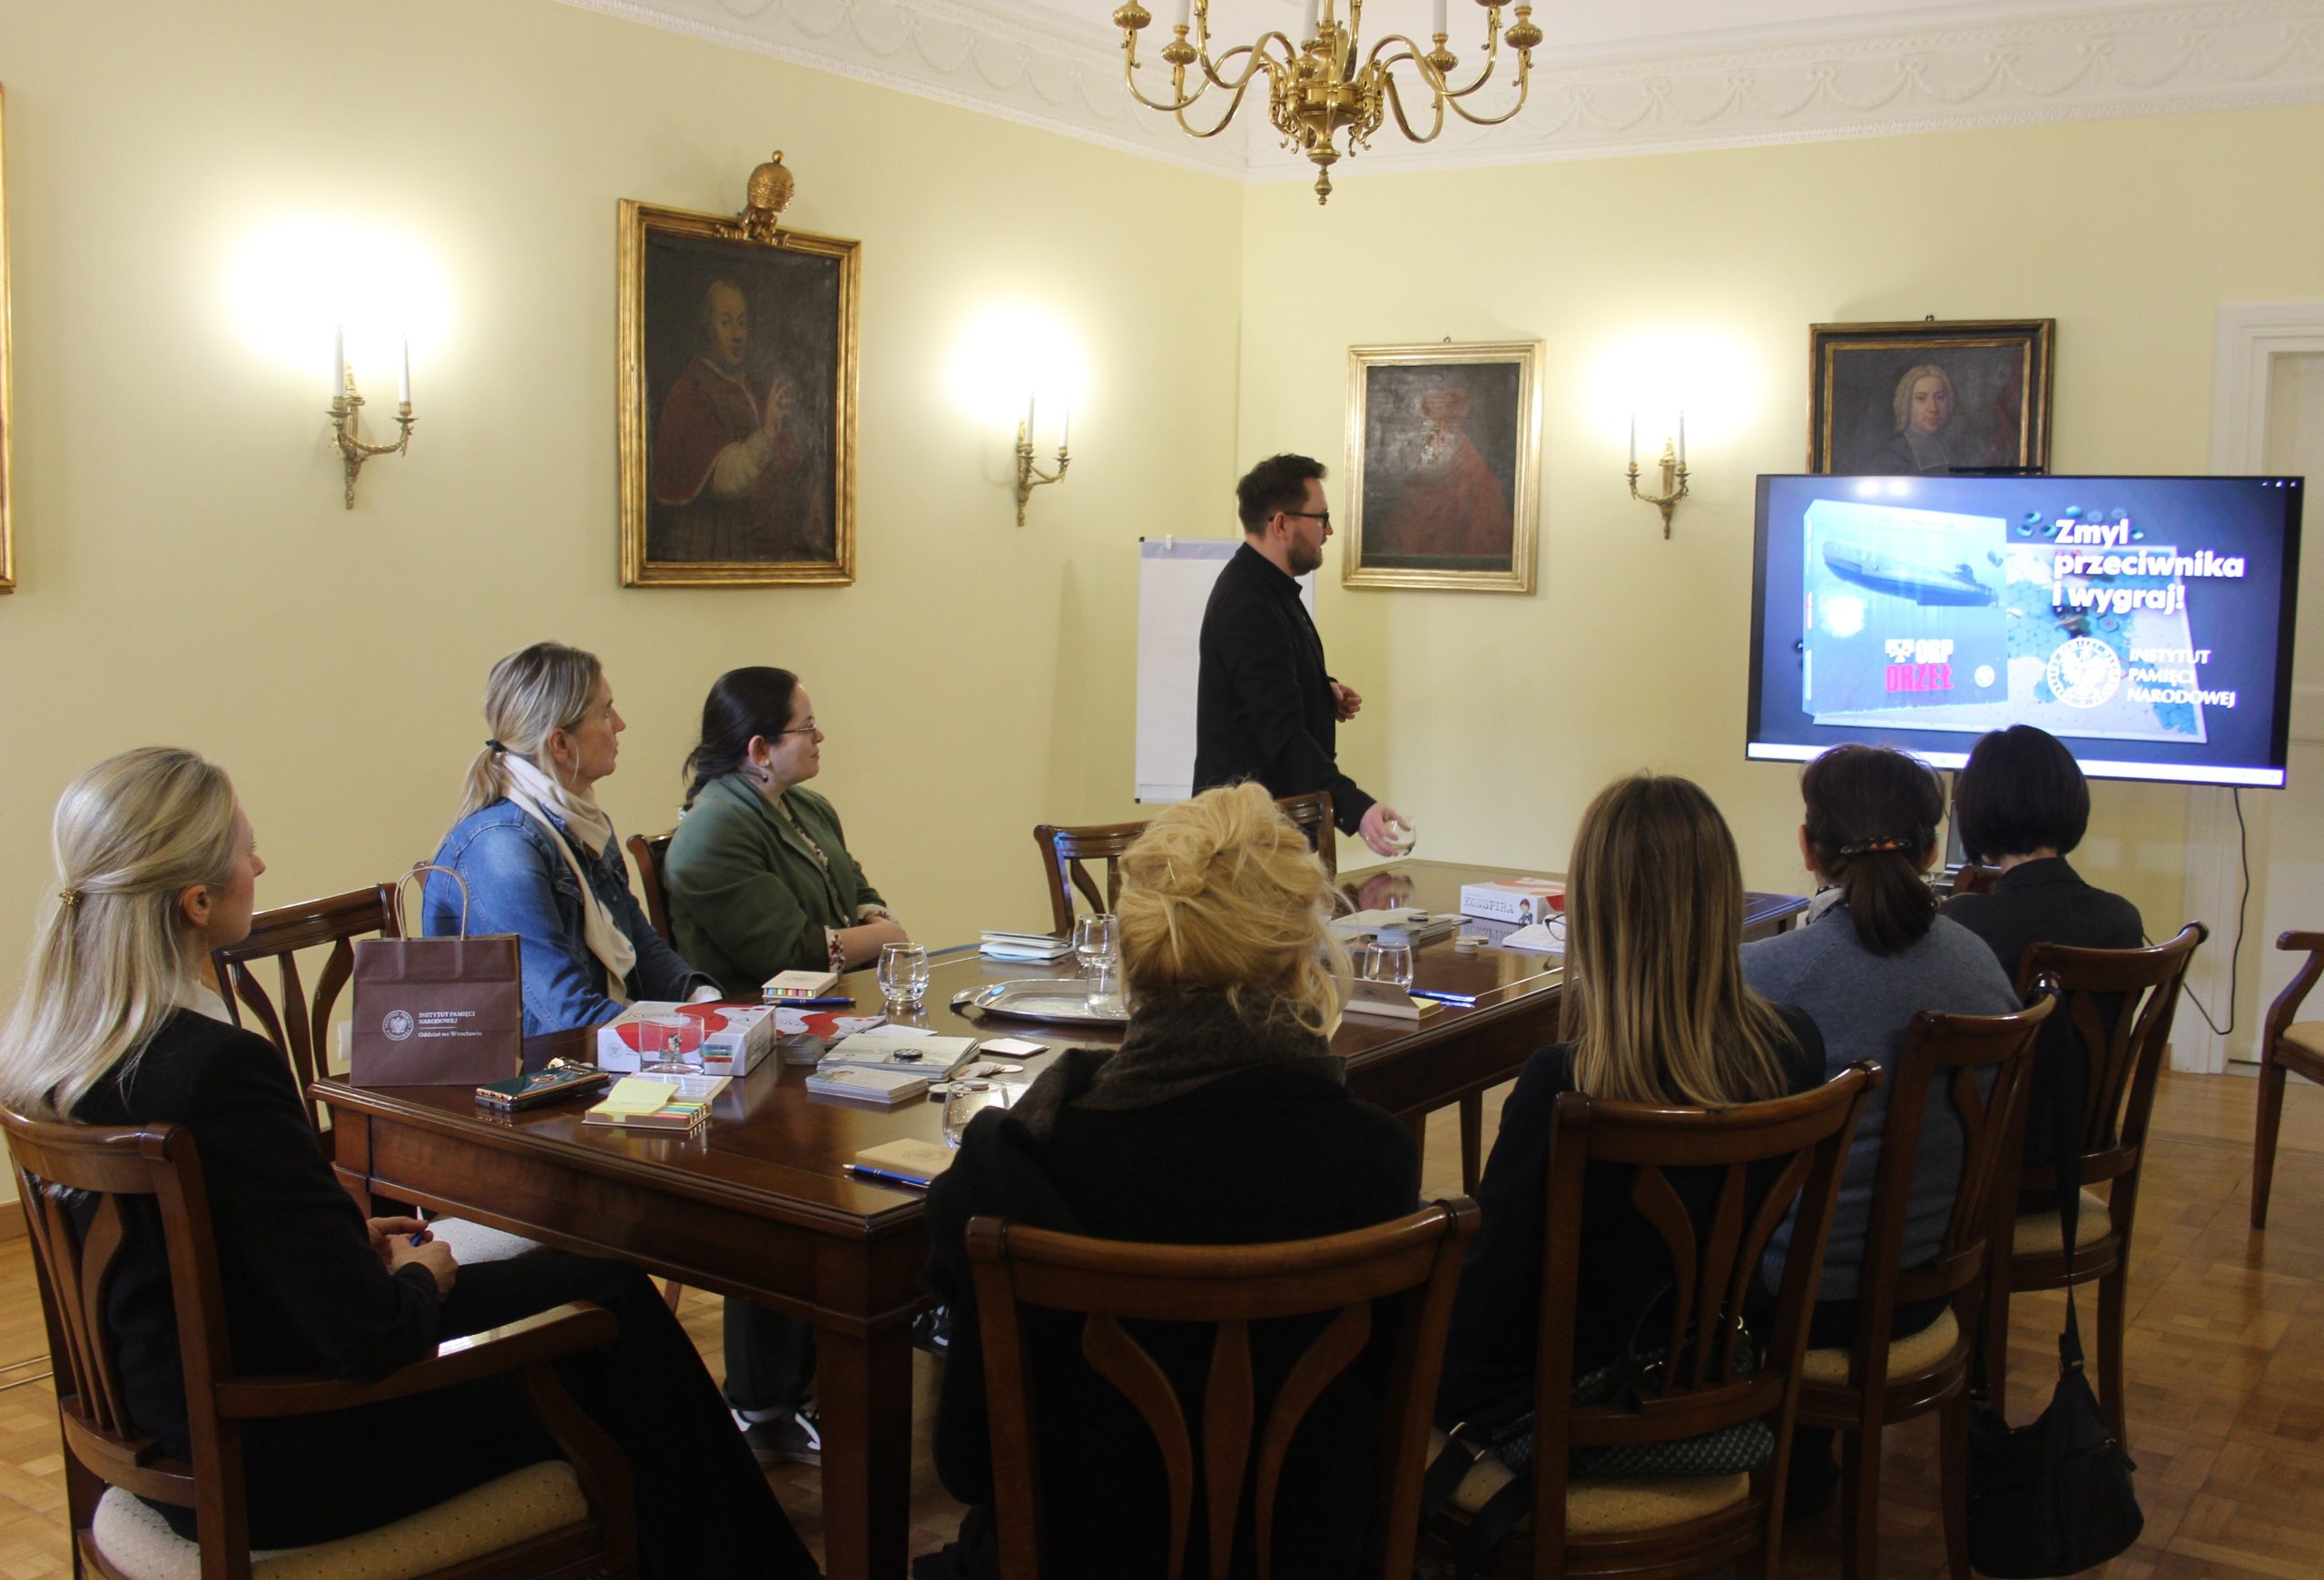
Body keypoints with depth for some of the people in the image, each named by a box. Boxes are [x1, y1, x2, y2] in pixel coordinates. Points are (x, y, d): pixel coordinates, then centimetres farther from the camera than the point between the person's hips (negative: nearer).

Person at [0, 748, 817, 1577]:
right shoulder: (219, 1069, -30)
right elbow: (372, 1337, -27)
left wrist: (355, 1244, 9)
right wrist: (418, 1277, -6)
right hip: (274, 1462, -8)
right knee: (614, 1315, 9)